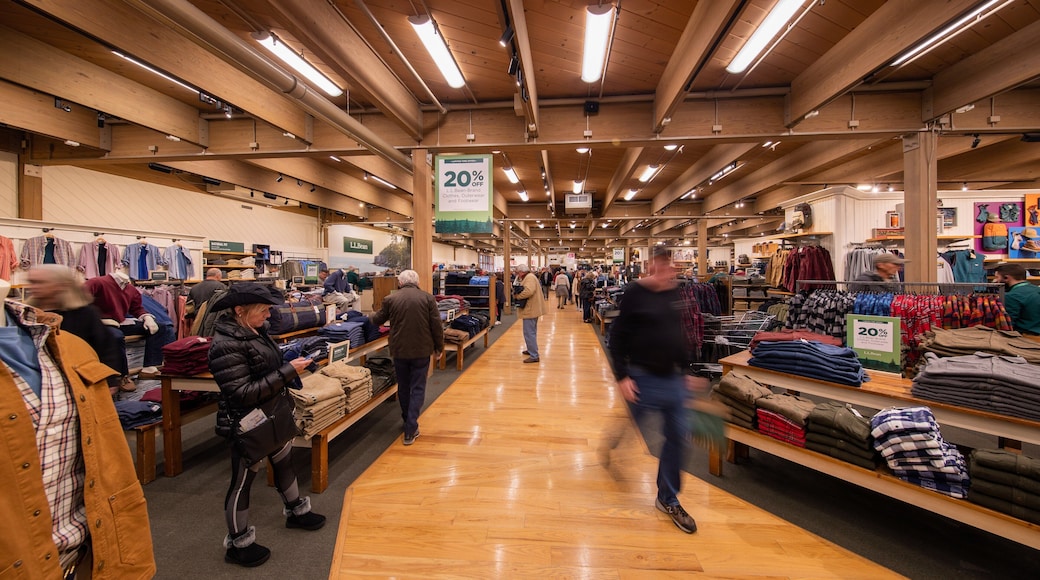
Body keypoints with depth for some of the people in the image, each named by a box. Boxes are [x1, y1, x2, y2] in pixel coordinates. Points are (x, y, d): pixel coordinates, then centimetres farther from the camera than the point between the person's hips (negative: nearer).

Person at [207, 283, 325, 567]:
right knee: (242, 482, 11)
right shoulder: (225, 345, -25)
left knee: (284, 464, 24)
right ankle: (237, 543, 32)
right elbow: (243, 393, -26)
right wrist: (288, 371, -27)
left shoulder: (255, 330, 0)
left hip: (275, 416, 9)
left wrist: (293, 361, -1)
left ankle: (295, 511, 47)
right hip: (250, 426, -8)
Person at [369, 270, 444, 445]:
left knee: (403, 387, 19)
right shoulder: (427, 297, -5)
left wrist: (371, 318, 38)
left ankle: (408, 422, 36)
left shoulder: (390, 299, -1)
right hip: (422, 350, -1)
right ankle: (411, 430, 4)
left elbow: (377, 320, 14)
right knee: (418, 389, 7)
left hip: (399, 350, 2)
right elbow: (437, 325, -7)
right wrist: (439, 347, 6)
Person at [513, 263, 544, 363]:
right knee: (531, 332, 22)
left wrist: (517, 296, -18)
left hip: (530, 310, -11)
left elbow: (528, 291, -31)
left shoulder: (529, 277, -16)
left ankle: (534, 356, -6)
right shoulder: (529, 277, 18)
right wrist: (518, 289, -1)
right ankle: (531, 350, 36)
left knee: (529, 333, -9)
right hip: (532, 309, 11)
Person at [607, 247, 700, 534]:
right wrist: (622, 377, -16)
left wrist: (686, 370, 15)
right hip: (643, 378, -5)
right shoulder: (635, 293, -13)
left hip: (673, 379, 6)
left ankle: (668, 499, 30)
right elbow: (617, 337, -12)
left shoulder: (676, 293, 5)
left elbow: (681, 333, 15)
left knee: (678, 438, 11)